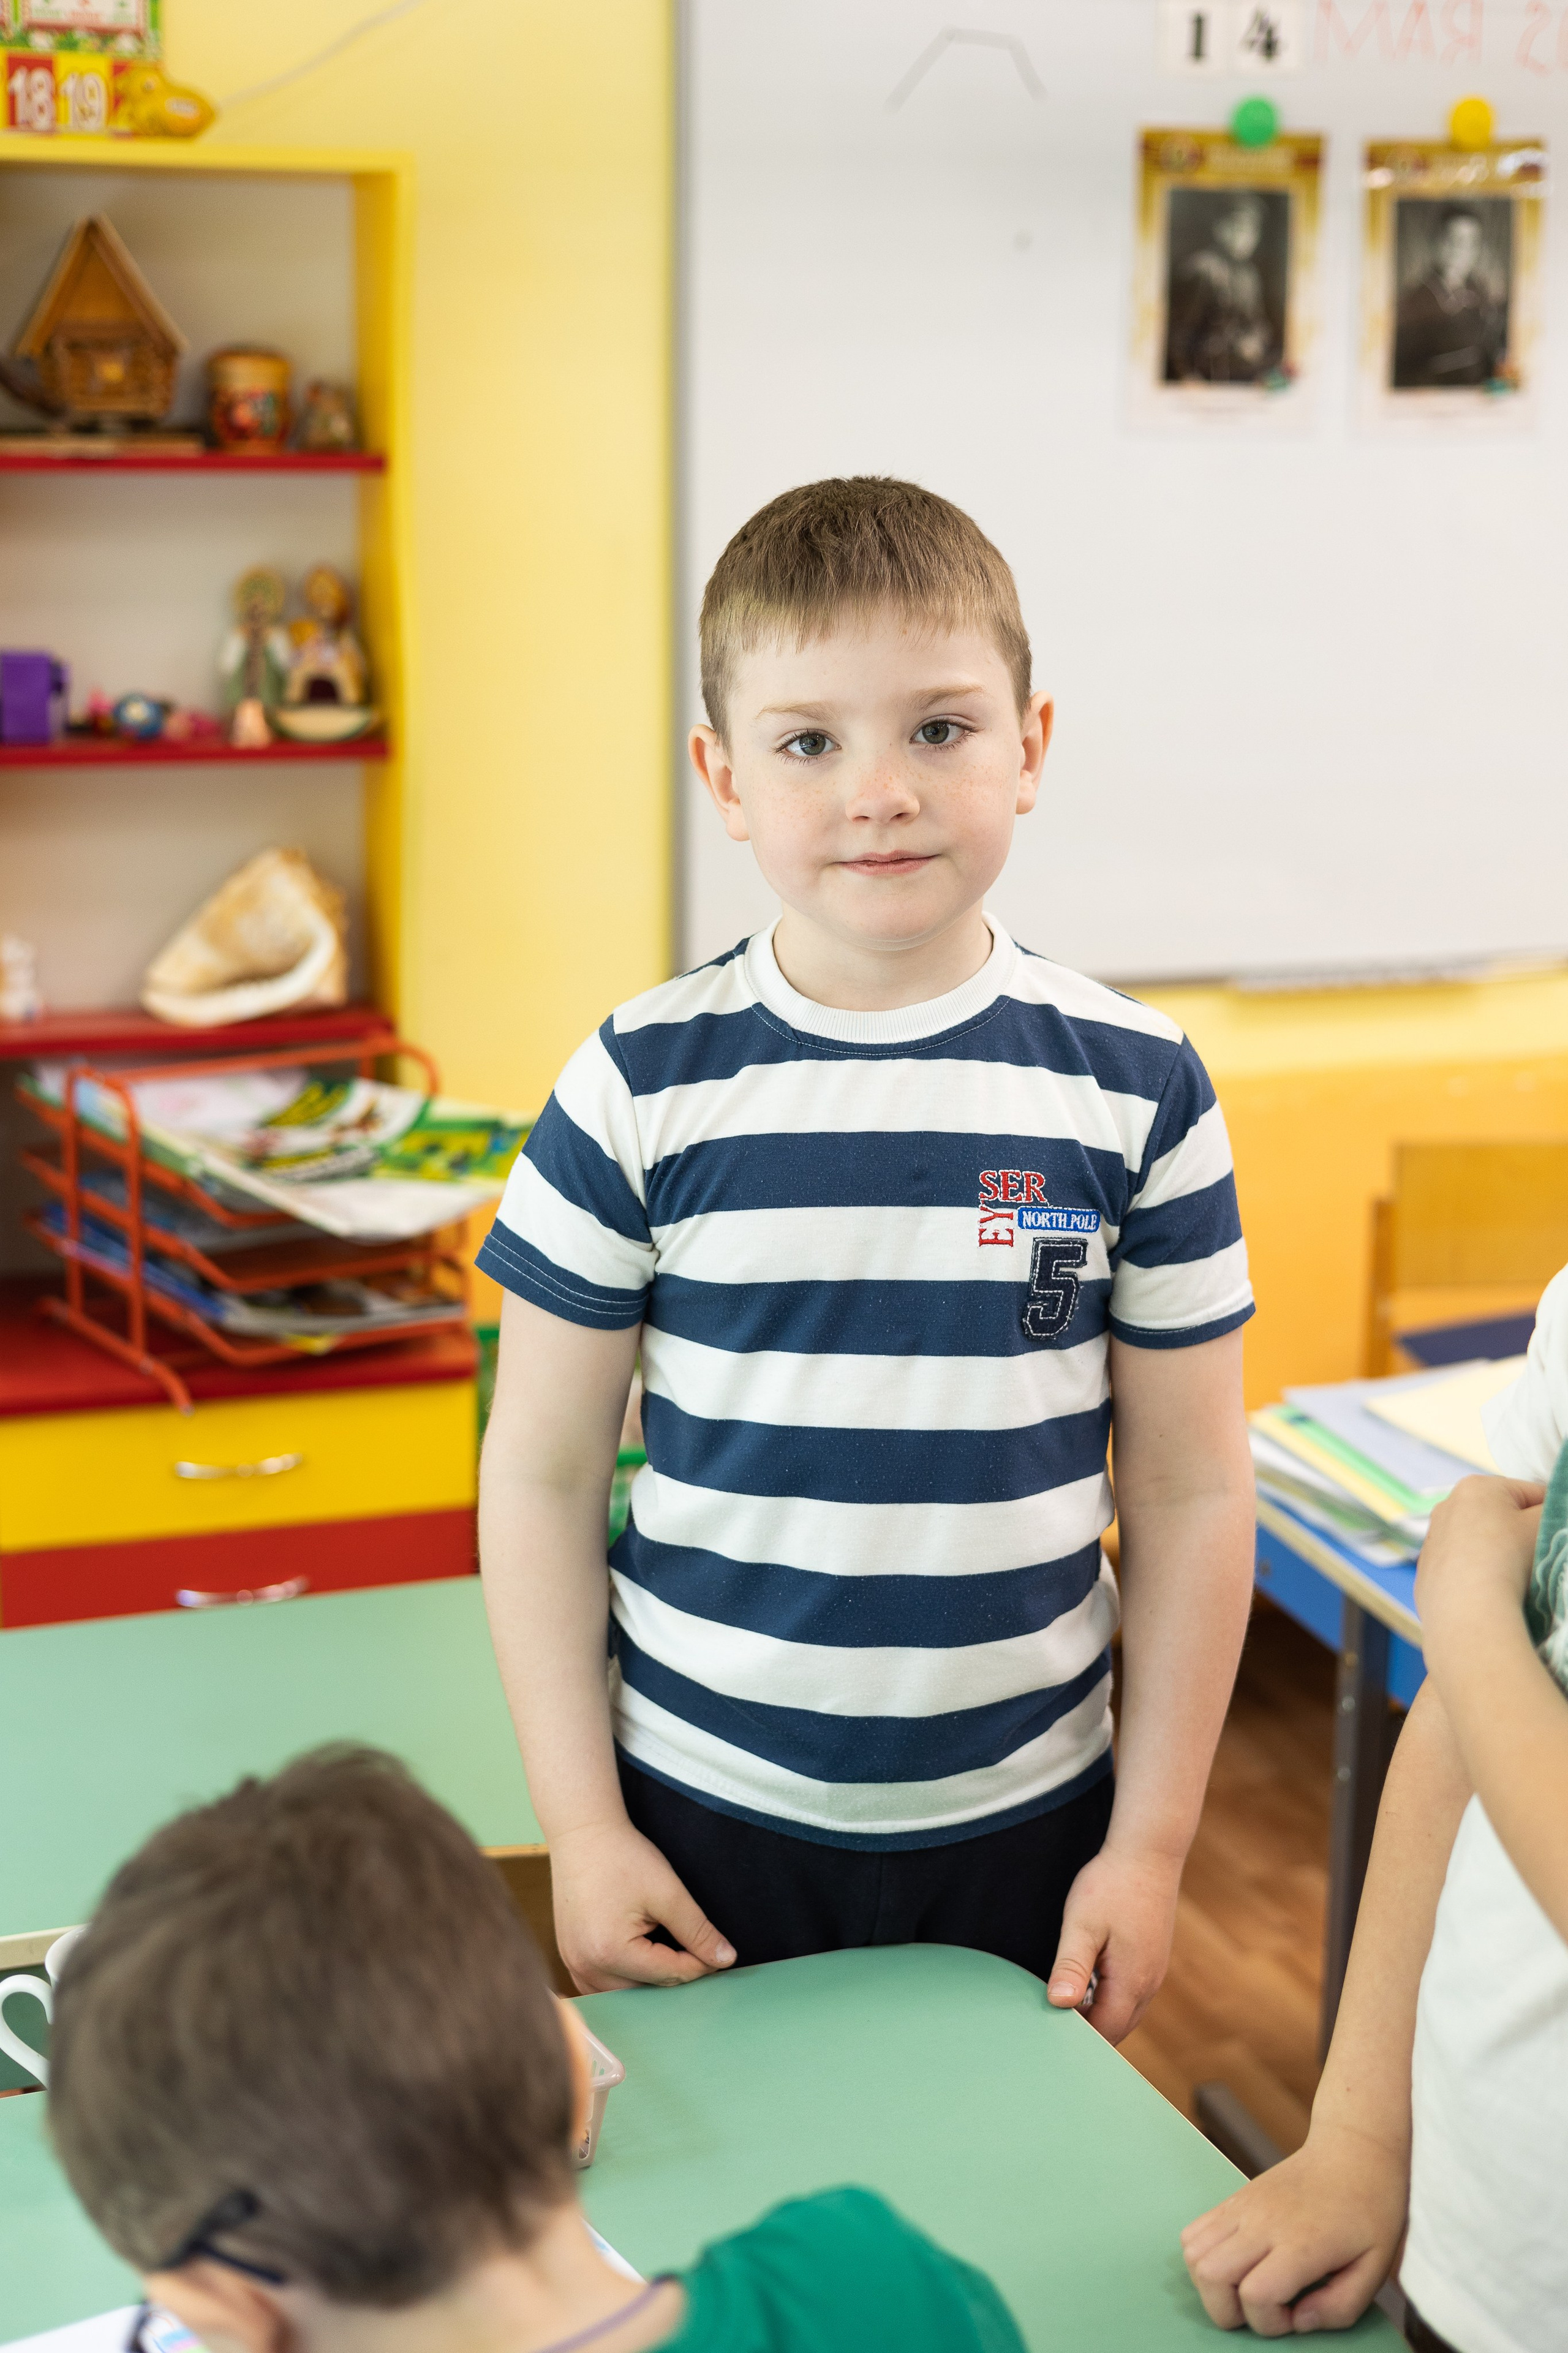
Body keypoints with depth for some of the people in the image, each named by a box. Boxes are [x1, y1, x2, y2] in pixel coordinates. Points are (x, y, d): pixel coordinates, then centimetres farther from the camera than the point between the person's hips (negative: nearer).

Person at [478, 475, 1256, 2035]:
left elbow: (1190, 1494, 0)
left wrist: (1152, 1842, 1)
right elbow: (542, 1475, -2)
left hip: (1024, 1827, 1)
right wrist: (581, 1827, -3)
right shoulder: (643, 1089, -8)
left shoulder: (1135, 1087, -6)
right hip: (703, 1815, 0)